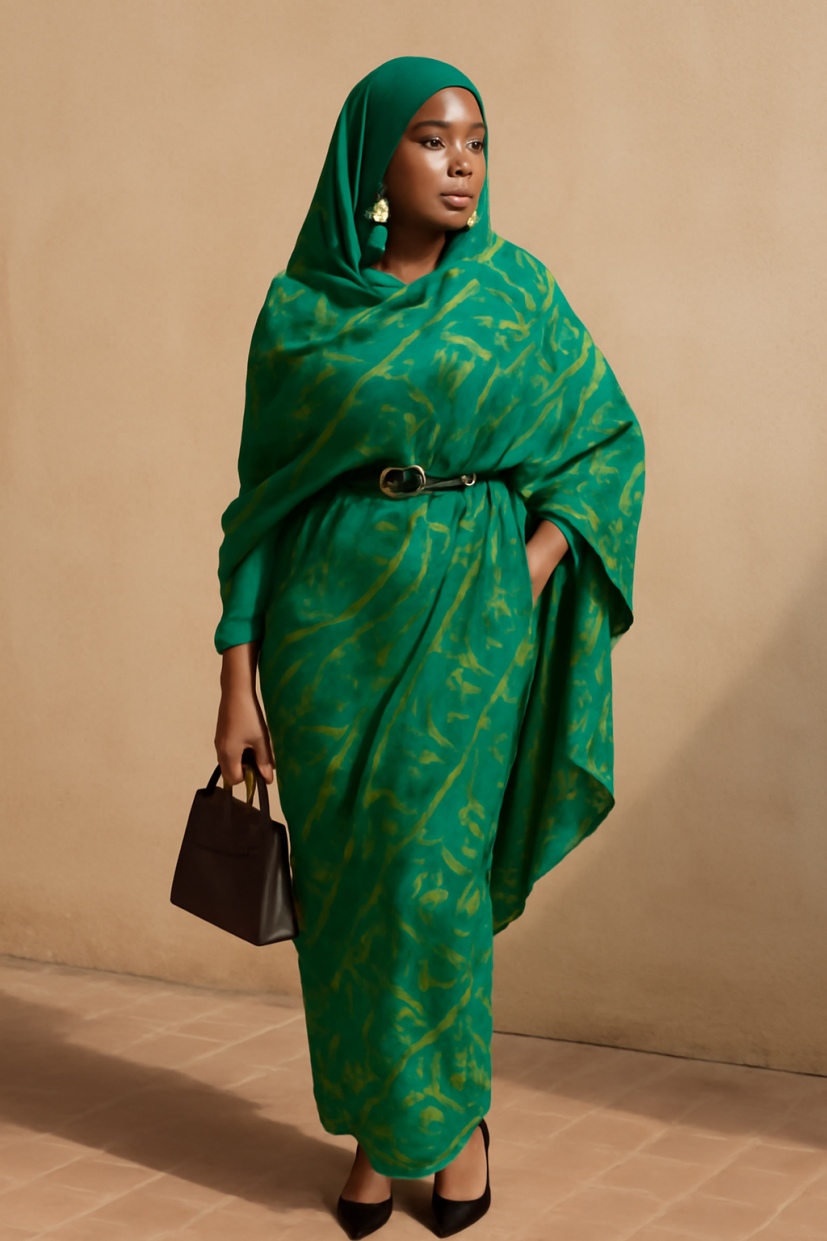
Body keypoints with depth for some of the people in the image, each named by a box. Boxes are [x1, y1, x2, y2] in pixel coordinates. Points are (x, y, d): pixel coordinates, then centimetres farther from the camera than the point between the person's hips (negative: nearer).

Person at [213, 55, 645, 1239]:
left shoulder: (516, 286, 3)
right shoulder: (297, 309, 3)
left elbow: (609, 440, 7)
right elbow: (259, 495, 5)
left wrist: (529, 578, -8)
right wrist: (238, 676, 0)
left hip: (469, 610, -1)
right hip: (331, 612, 1)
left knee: (432, 867, -4)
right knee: (347, 872, 4)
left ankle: (455, 1113, 19)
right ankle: (377, 1125, 22)